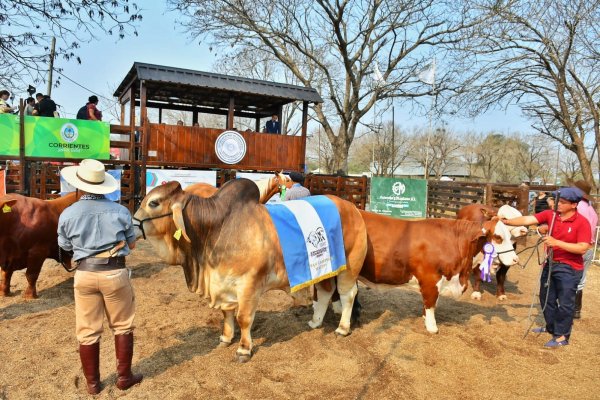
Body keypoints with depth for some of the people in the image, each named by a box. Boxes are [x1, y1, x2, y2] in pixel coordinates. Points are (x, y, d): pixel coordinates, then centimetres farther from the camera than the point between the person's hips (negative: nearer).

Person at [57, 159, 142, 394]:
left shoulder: (67, 214, -5)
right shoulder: (120, 211, -8)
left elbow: (66, 247, 10)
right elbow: (131, 244, 4)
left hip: (84, 274, 1)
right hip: (115, 273, -1)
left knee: (87, 331, 14)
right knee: (123, 327, 15)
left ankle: (92, 383, 26)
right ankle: (124, 377, 24)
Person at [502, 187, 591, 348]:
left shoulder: (582, 222, -18)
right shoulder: (550, 215, -4)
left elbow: (582, 248, -22)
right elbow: (528, 220, -10)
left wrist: (556, 242, -27)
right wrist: (506, 222, -21)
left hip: (569, 268, -6)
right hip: (550, 263, 6)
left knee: (565, 303, 4)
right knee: (547, 298, 19)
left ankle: (562, 336, 20)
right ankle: (551, 327, 39)